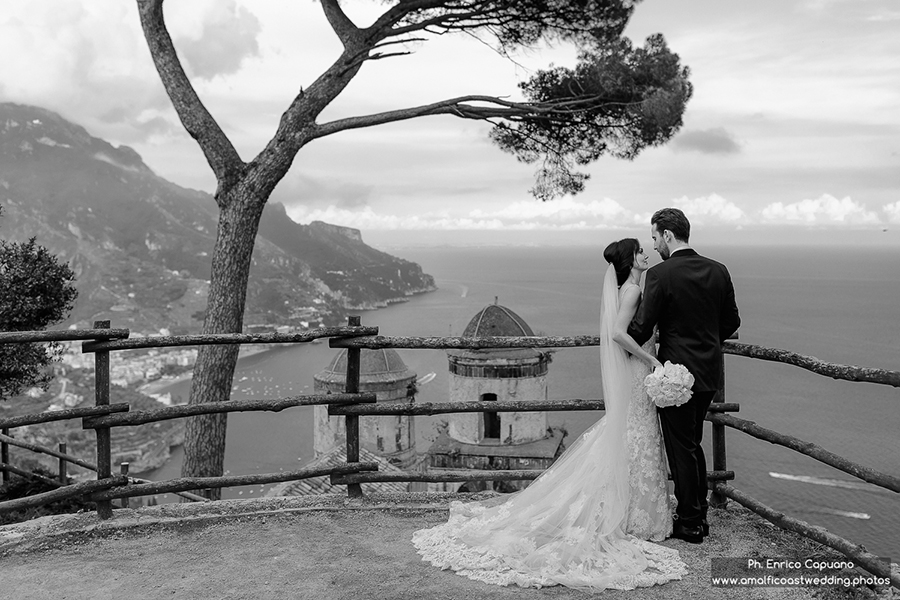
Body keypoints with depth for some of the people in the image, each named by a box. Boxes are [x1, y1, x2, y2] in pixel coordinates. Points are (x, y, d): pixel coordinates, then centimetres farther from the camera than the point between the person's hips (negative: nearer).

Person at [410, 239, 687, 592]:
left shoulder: (629, 290, 13)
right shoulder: (631, 289, -16)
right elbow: (618, 332, -27)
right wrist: (651, 358, -21)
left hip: (634, 377, 9)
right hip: (634, 376, -9)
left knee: (626, 444, 13)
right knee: (635, 444, -1)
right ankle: (635, 518, 9)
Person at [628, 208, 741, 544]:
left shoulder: (660, 274, -16)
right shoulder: (718, 271, 3)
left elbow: (642, 327, -14)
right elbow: (731, 323, 9)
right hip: (709, 372, 7)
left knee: (681, 448, 5)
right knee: (692, 443, 21)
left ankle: (689, 524, 15)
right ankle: (699, 515, 30)